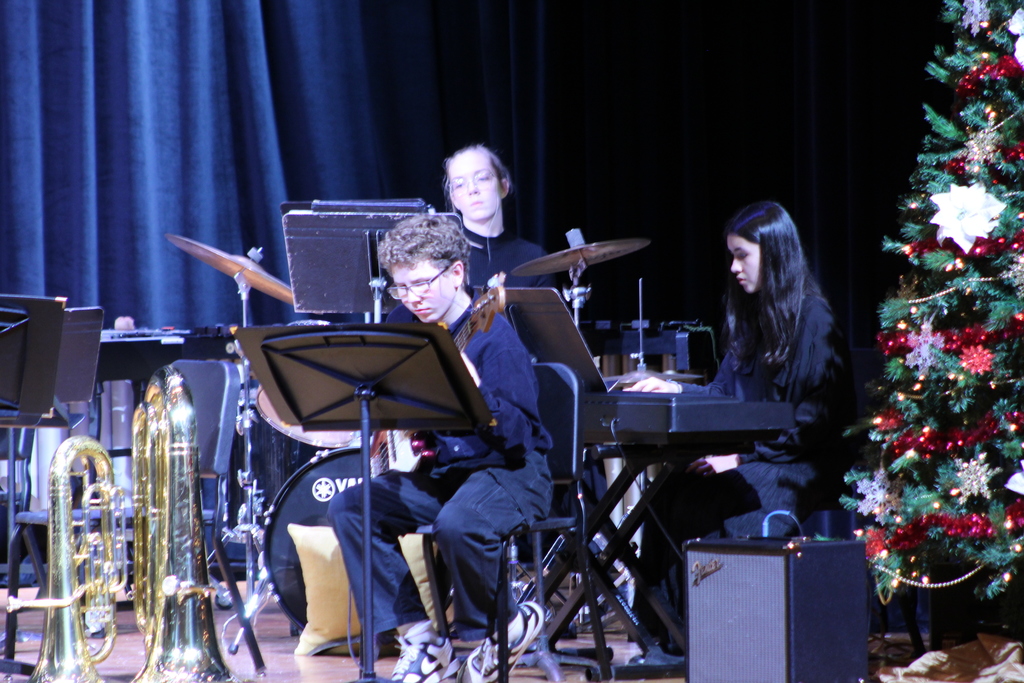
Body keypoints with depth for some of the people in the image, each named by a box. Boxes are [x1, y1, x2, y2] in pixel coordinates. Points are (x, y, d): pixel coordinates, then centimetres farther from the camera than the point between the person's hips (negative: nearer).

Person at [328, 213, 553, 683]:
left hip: (509, 472, -8)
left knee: (457, 525, -37)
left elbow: (518, 436, -23)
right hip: (440, 468, 8)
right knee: (350, 507, -10)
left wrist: (475, 392, -40)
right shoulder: (404, 326, 3)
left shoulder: (492, 336, -18)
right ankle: (420, 637, -8)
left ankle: (501, 631, -7)